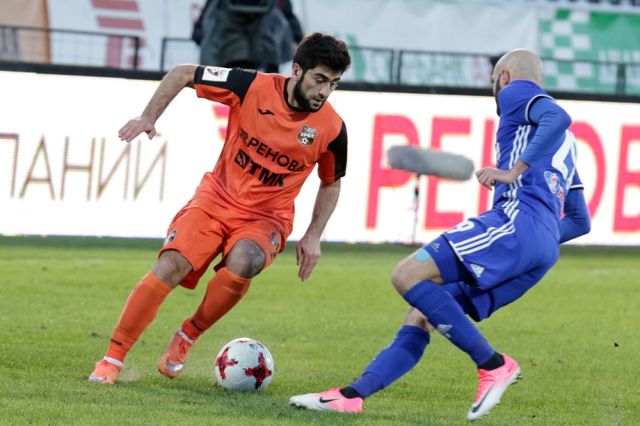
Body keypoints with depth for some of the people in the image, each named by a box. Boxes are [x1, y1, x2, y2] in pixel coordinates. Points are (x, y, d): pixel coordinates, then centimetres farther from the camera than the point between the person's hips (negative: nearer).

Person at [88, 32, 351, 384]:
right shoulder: (254, 87, -13)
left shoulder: (332, 128, -9)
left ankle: (187, 337, -7)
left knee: (243, 262, -33)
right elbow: (182, 74, -2)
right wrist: (149, 117, -12)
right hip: (217, 197, 0)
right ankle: (112, 359, -10)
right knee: (170, 265, -22)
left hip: (266, 217, 0)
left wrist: (313, 236, 2)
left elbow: (331, 183, 10)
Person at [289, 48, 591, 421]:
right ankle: (352, 396, -2)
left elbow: (558, 117, -14)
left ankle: (493, 364, -17)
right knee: (421, 316, 8)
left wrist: (514, 171, -15)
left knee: (408, 275, -18)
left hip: (519, 218, -9)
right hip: (542, 251, 9)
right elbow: (581, 222, 35)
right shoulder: (566, 143, 35)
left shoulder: (517, 91, 10)